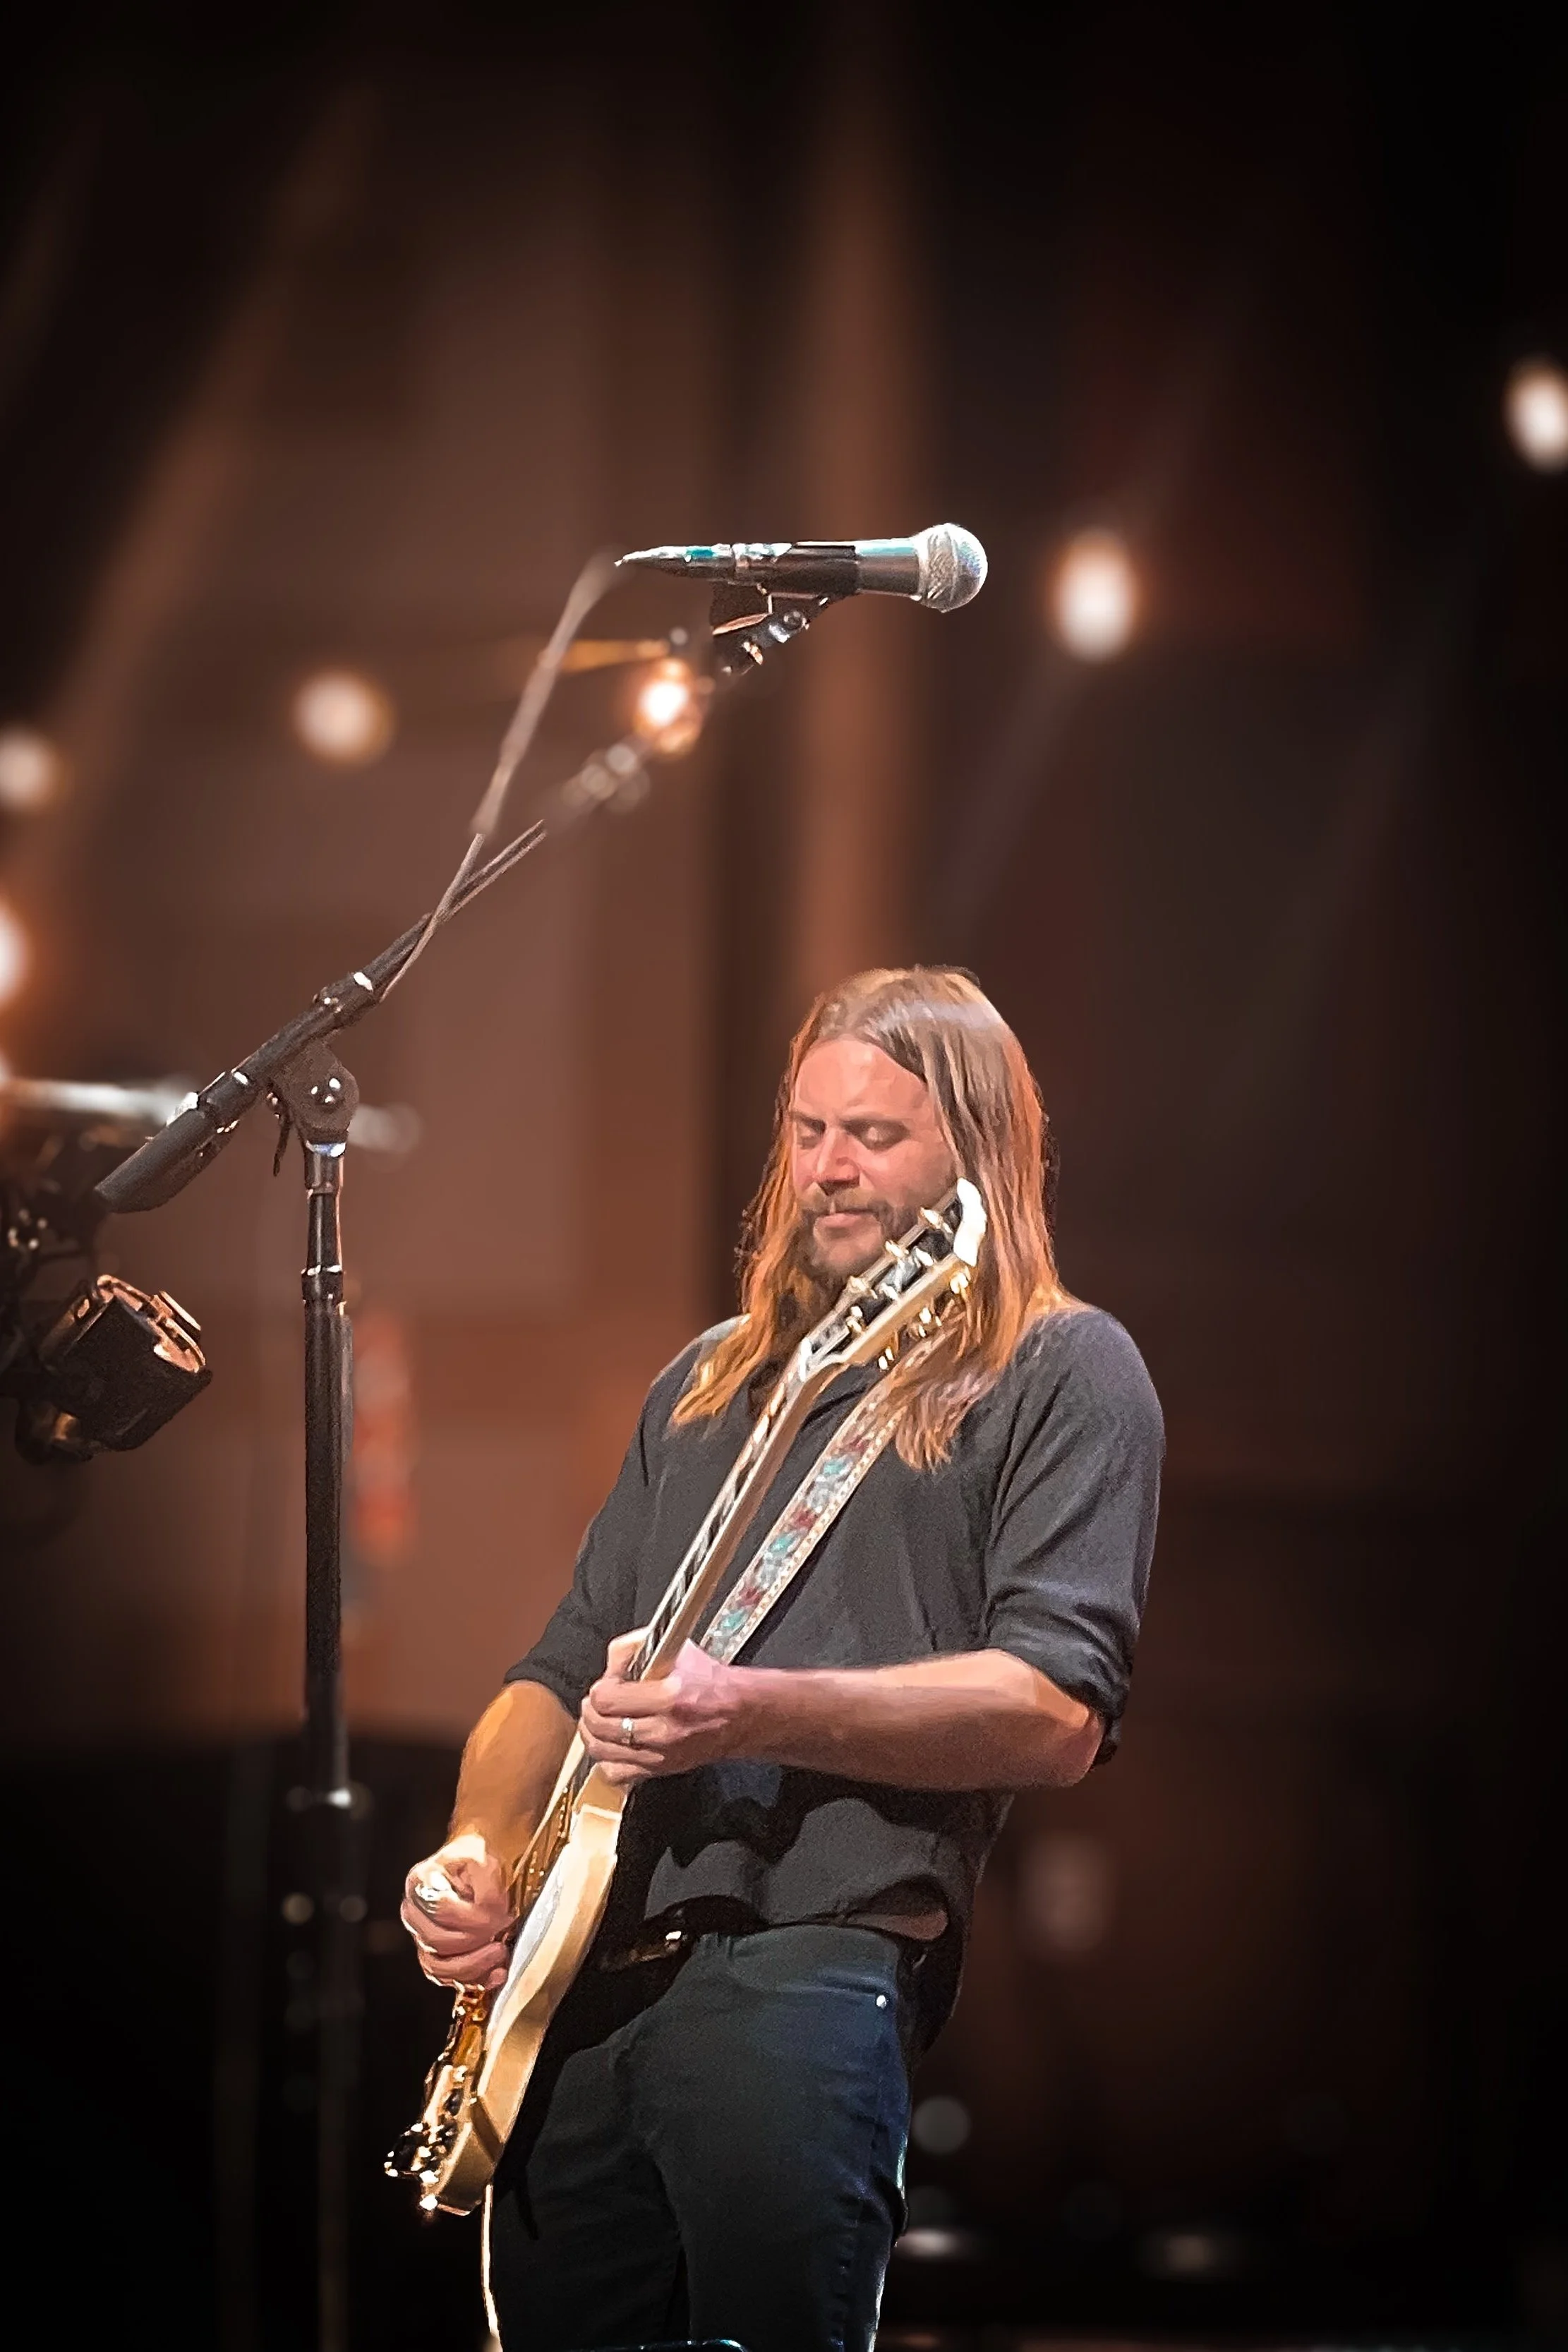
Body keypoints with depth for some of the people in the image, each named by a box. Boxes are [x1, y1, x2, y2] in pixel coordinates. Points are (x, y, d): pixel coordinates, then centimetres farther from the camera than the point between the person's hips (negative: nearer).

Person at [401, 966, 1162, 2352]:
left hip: (816, 1961, -6)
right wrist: (478, 1852, 6)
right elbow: (566, 1668, 27)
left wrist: (752, 1711, -20)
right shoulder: (715, 1381, 25)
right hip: (577, 1972, 6)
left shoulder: (1061, 1376, 4)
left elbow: (1059, 1713, -9)